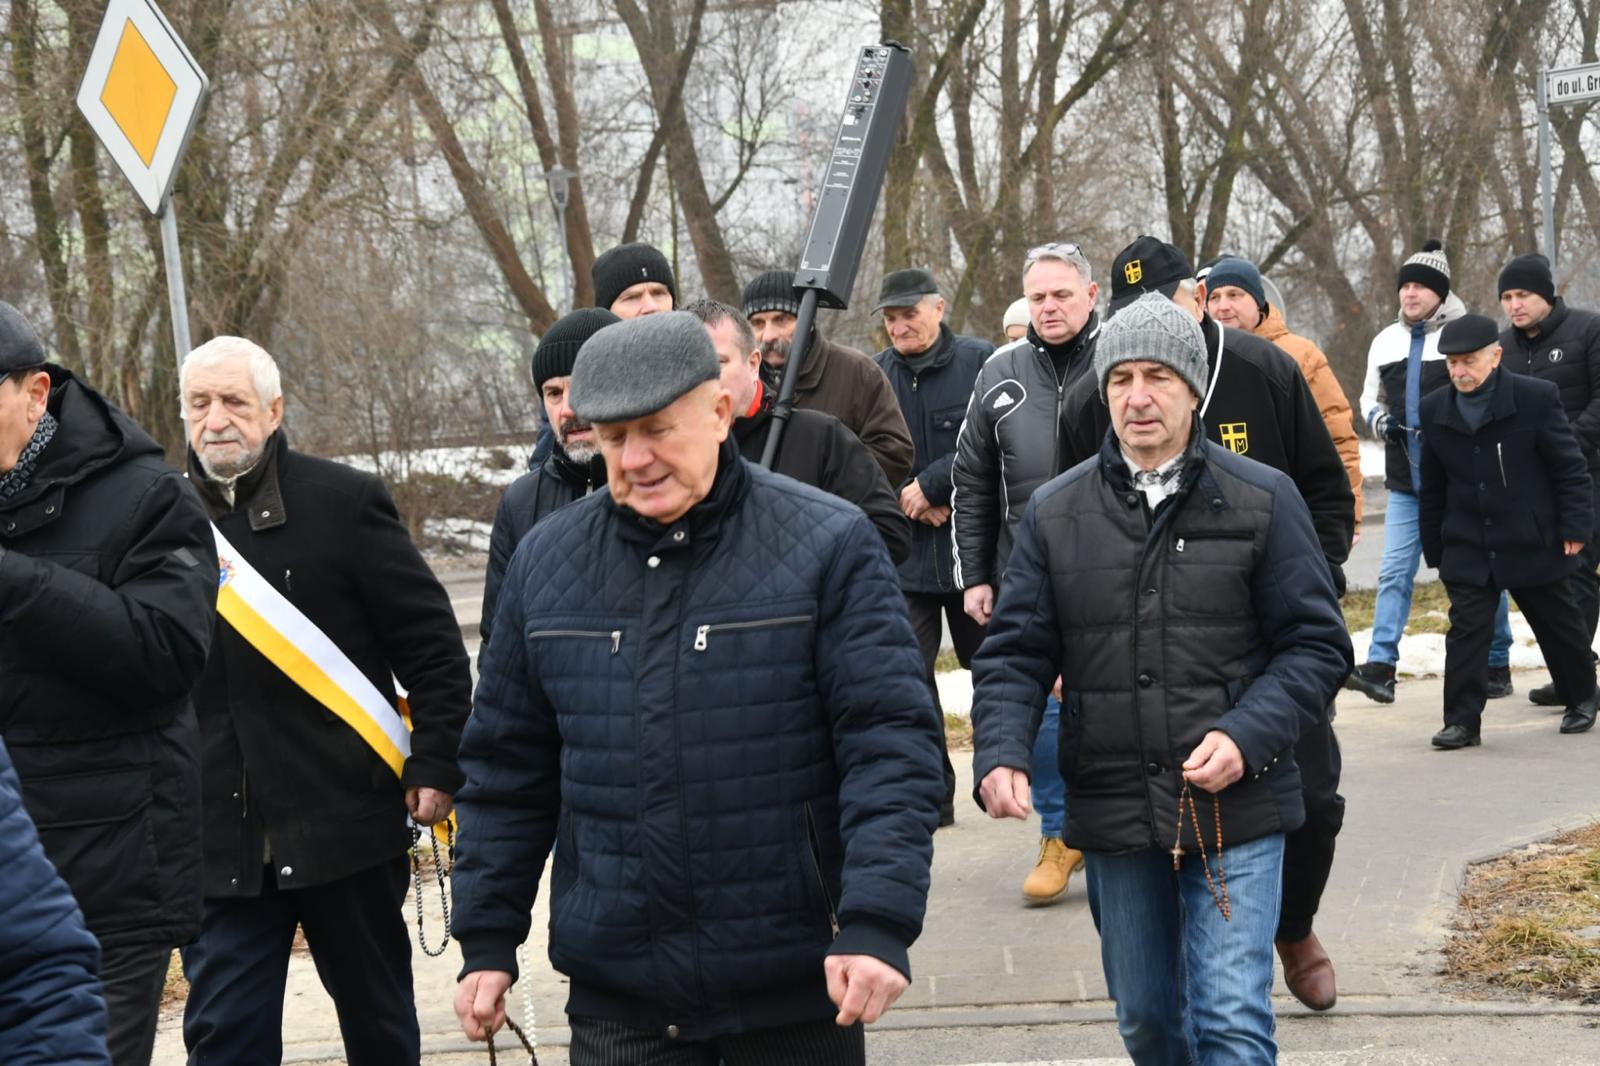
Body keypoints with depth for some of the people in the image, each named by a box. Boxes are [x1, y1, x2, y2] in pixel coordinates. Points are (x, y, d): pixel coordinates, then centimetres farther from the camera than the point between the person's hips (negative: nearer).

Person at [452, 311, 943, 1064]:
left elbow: (890, 745, -12)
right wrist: (488, 940, 9)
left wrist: (878, 922, -22)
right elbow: (507, 770, 11)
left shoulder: (828, 545, -8)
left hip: (796, 990, -2)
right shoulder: (546, 560, 4)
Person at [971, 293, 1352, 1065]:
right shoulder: (1056, 512, 4)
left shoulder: (1261, 500, -2)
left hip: (1236, 808, -3)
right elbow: (1015, 653, 4)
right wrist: (1000, 754, -14)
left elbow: (1316, 645, -2)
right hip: (1115, 816, 3)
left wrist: (1247, 737, -17)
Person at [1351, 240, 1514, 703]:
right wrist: (1377, 419, 1)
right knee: (1394, 573, -2)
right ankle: (1380, 667, -4)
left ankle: (1496, 667, 16)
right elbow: (1370, 398, 22)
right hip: (1405, 482, 4)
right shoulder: (1385, 340, 11)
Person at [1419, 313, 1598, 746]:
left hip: (1533, 543, -2)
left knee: (1559, 625, 14)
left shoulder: (1536, 397, -10)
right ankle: (1462, 721, -2)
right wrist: (1434, 547, 8)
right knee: (1466, 630, -6)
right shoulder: (1435, 409, 2)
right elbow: (1432, 487, 9)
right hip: (1467, 548, 2)